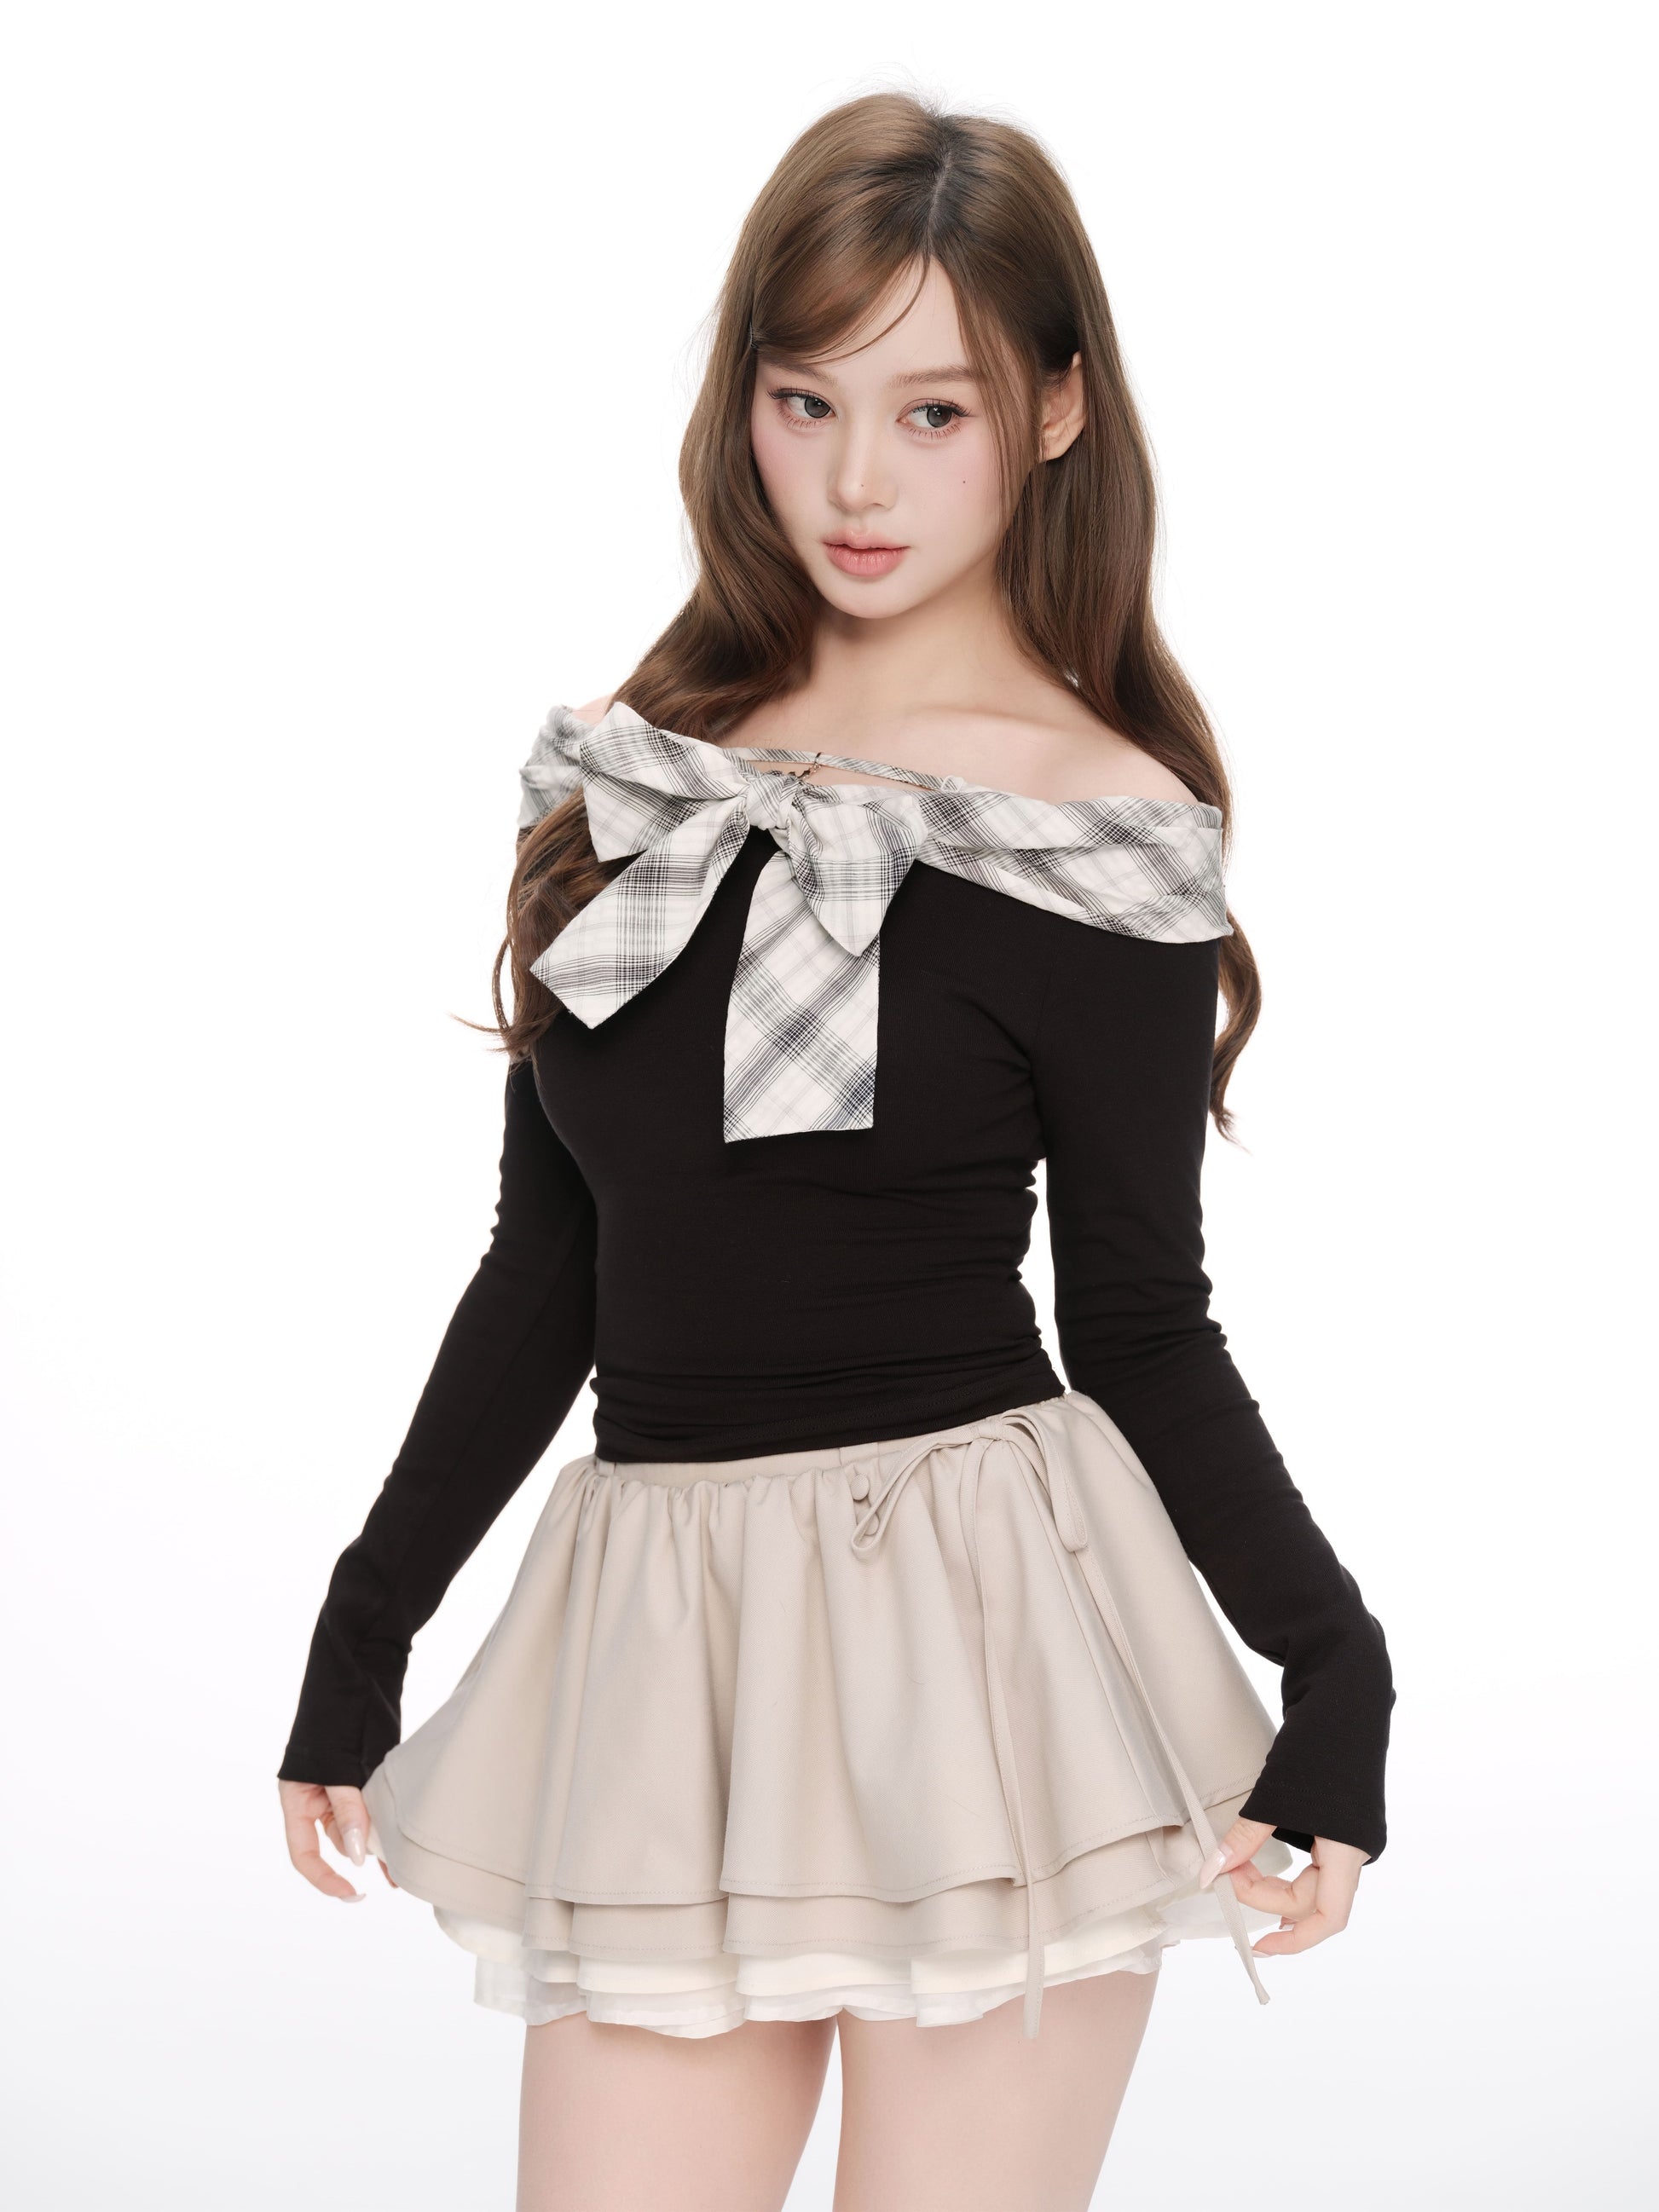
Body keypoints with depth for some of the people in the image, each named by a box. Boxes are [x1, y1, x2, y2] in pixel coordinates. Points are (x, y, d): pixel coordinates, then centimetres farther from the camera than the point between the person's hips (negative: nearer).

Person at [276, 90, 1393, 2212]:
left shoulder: (1098, 831, -5)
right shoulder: (632, 771, 8)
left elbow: (1143, 1322, -2)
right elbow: (546, 1265, 14)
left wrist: (1334, 1663, -16)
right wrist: (366, 1629, 15)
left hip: (986, 1636, -4)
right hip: (659, 1637, 4)